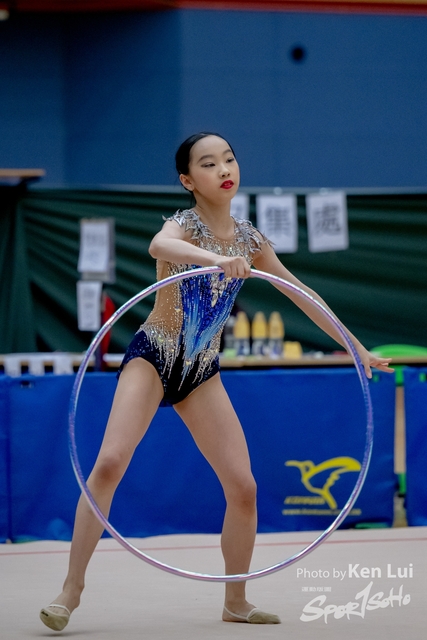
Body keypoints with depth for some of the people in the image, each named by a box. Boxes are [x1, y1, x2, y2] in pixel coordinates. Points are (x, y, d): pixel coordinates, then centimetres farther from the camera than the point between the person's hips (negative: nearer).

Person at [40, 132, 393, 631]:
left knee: (243, 488, -2)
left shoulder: (248, 239, 3)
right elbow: (159, 245, -41)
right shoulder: (184, 225, -14)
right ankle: (72, 588, -14)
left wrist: (356, 348, 17)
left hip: (201, 372, 5)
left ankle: (236, 603, 17)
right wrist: (217, 259, -60)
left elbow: (301, 294, 14)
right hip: (152, 358, -5)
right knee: (110, 462, -24)